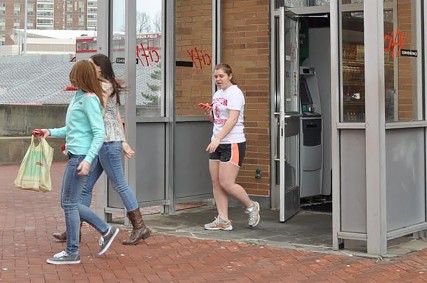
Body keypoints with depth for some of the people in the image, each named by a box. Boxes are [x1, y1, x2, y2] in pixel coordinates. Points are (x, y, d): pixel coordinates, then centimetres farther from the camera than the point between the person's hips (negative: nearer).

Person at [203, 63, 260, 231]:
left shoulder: (235, 93, -10)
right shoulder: (217, 94, 16)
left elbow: (232, 119, -21)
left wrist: (217, 139, -28)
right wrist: (209, 112, 1)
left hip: (233, 143, -8)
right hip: (217, 144, 8)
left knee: (226, 183, -10)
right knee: (216, 182, 3)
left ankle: (251, 206, 13)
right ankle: (223, 220, 8)